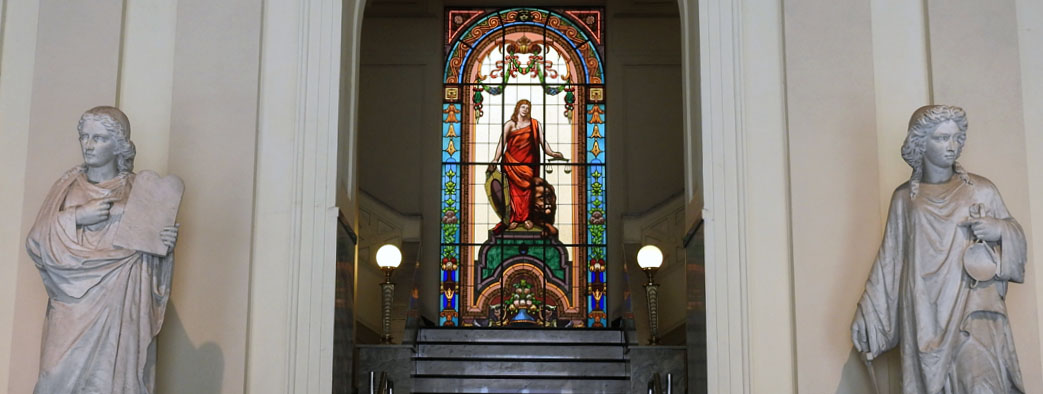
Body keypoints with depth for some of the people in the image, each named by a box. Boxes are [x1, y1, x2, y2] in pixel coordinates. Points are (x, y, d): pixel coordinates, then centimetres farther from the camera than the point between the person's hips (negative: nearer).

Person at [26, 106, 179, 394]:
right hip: (71, 309, 2)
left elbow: (152, 259, 9)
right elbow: (35, 242, 1)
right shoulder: (68, 187, 10)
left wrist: (165, 245, -13)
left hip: (118, 312, -2)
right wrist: (75, 216, -12)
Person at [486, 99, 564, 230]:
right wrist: (495, 160, -19)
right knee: (515, 190, -2)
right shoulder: (510, 124, 1)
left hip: (529, 162, 1)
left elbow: (542, 141, -3)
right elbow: (501, 143, -7)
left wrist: (551, 153, -20)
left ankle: (526, 217, 11)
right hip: (512, 162, -1)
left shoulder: (535, 124, 6)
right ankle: (515, 218, 3)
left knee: (527, 189, 3)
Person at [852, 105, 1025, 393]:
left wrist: (999, 229, -9)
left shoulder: (982, 190, 7)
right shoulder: (904, 197, 9)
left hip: (973, 308, -1)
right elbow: (889, 261, 11)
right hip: (925, 314, 1)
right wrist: (866, 315, 7)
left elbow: (1015, 239, 14)